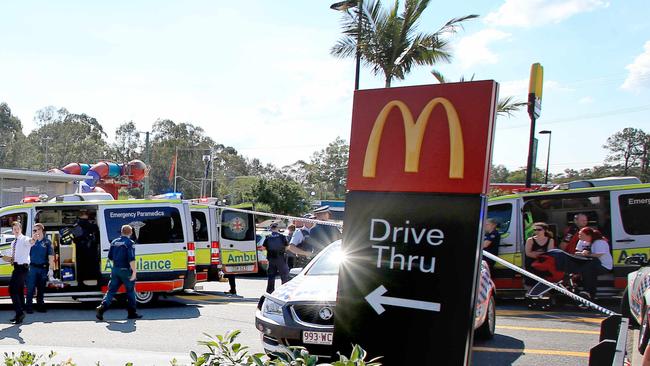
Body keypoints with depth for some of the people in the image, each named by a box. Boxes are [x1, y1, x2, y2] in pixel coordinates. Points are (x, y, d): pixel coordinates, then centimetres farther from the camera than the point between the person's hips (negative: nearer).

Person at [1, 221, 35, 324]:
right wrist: (9, 259, 5)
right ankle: (20, 314, 20)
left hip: (22, 267, -9)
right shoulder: (13, 243, 18)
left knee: (13, 289, -15)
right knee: (19, 291, 13)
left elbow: (30, 242, -35)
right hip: (17, 267, 9)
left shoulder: (24, 239, -9)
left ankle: (19, 313, -13)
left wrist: (33, 240, -58)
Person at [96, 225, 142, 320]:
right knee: (130, 291, 8)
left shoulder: (114, 242, 10)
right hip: (125, 270, -5)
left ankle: (102, 308, -11)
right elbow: (131, 259, -19)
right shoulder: (129, 243, -10)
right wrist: (134, 272, -19)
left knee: (111, 290, 7)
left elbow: (110, 257, 16)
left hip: (115, 269, 5)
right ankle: (132, 313, 13)